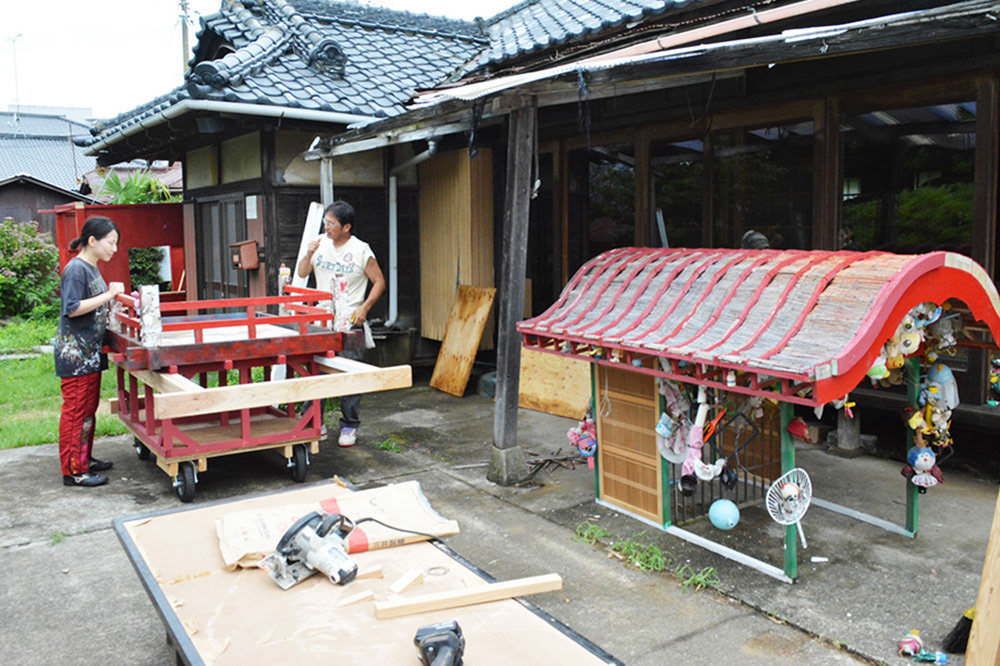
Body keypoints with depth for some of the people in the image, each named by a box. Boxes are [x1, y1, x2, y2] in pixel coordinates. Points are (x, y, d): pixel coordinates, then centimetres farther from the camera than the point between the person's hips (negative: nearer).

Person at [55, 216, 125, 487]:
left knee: (89, 408, 16)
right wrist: (108, 295, -21)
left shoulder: (91, 268, 15)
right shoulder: (76, 269, -14)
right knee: (76, 410, -5)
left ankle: (84, 458, 27)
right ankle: (73, 470, 2)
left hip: (90, 352, 10)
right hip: (75, 353, -10)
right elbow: (72, 309, -22)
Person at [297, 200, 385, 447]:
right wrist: (309, 255, -7)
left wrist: (364, 308, -13)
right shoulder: (321, 244, 7)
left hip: (350, 322, -4)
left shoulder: (361, 250, -7)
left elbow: (379, 282, -2)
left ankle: (350, 426, 12)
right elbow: (302, 273, 13)